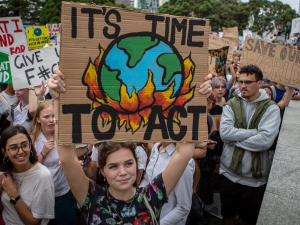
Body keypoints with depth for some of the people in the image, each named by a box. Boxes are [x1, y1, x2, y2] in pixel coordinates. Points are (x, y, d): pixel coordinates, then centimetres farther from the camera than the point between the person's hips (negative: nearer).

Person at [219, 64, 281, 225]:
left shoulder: (271, 108, -7)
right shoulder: (231, 105, 0)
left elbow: (265, 140, -22)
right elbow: (224, 133, -16)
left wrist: (235, 140, -15)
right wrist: (254, 131, -17)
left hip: (255, 177, -2)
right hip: (229, 173, 2)